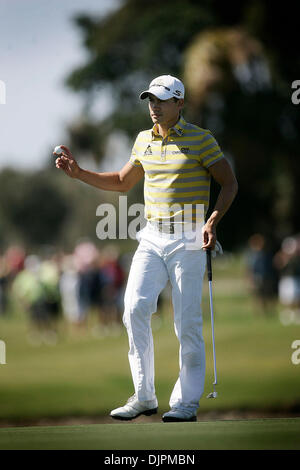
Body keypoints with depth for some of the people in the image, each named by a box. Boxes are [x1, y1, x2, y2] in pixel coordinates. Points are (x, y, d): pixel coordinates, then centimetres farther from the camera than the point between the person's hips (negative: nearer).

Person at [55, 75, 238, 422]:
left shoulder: (200, 139, -4)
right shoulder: (144, 140, 13)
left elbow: (229, 182, -3)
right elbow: (123, 181, 25)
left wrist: (213, 221, -16)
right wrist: (79, 173, 14)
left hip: (188, 241, -5)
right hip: (152, 238, 5)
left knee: (187, 321, -4)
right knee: (135, 308, -10)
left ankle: (186, 402, 5)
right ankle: (143, 396, -2)